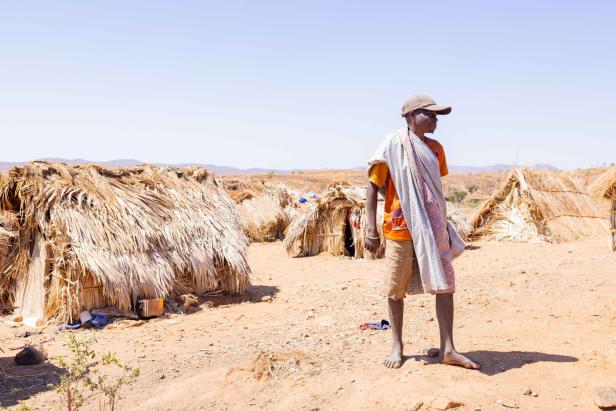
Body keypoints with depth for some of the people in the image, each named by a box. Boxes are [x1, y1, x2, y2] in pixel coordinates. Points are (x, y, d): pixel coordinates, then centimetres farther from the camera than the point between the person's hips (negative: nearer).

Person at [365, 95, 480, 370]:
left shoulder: (435, 148, 9)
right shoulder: (392, 145, -7)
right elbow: (373, 186, -5)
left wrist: (444, 224, 19)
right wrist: (371, 228, -11)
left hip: (433, 229, 5)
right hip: (400, 229, -5)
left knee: (445, 285, 0)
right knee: (396, 289, 6)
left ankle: (448, 349, 6)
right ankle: (397, 345, 21)